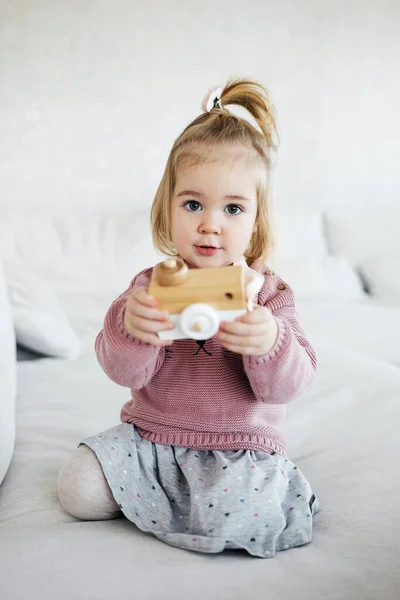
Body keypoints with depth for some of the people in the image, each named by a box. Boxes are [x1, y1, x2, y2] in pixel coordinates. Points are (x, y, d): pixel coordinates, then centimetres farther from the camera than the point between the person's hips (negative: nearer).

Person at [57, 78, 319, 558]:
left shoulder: (269, 293, -6)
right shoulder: (153, 286, -4)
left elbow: (288, 385, -16)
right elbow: (125, 372, -15)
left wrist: (269, 343, -39)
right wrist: (128, 326, -39)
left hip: (239, 446, -1)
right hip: (150, 437, 2)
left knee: (239, 518, -28)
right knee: (78, 489, -13)